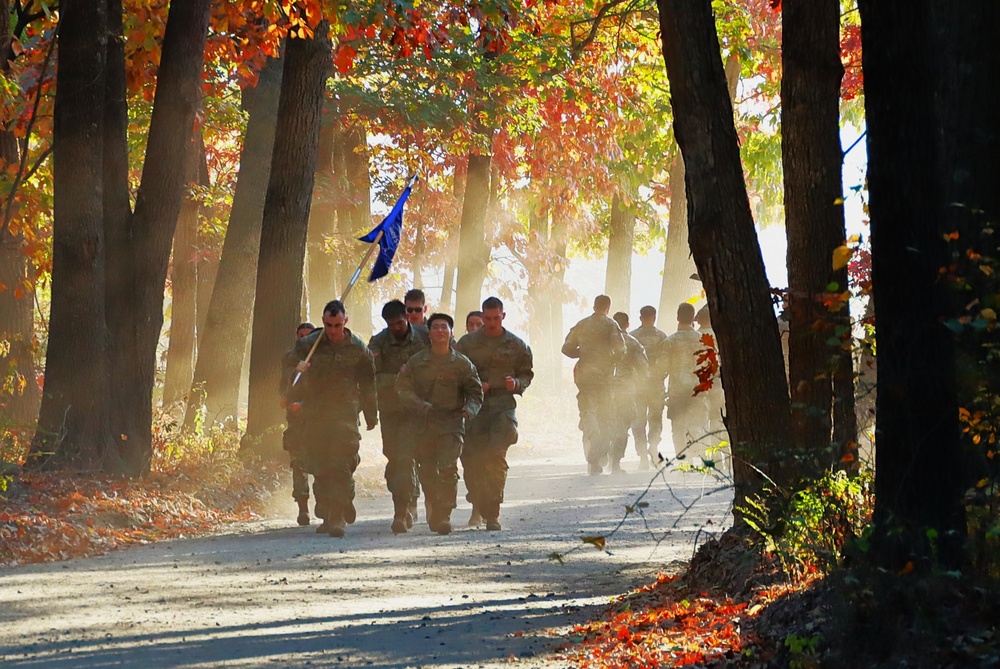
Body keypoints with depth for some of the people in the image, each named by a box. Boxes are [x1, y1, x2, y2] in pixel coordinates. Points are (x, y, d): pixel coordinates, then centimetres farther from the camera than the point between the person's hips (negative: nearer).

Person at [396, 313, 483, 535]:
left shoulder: (462, 364, 6)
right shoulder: (416, 362, 7)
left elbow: (475, 392, 11)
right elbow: (402, 387, 2)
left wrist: (469, 409, -11)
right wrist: (421, 407, -14)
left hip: (451, 425, -2)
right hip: (422, 425, 2)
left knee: (447, 469, -15)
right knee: (426, 471, 7)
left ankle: (444, 517, -15)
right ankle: (433, 514, 24)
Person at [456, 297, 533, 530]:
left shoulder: (516, 345, 9)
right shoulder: (467, 343, 8)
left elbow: (527, 373, 16)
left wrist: (516, 384, -6)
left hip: (503, 407, -1)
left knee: (495, 457, -16)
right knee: (471, 458, -3)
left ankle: (491, 513, -14)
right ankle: (478, 507, 18)